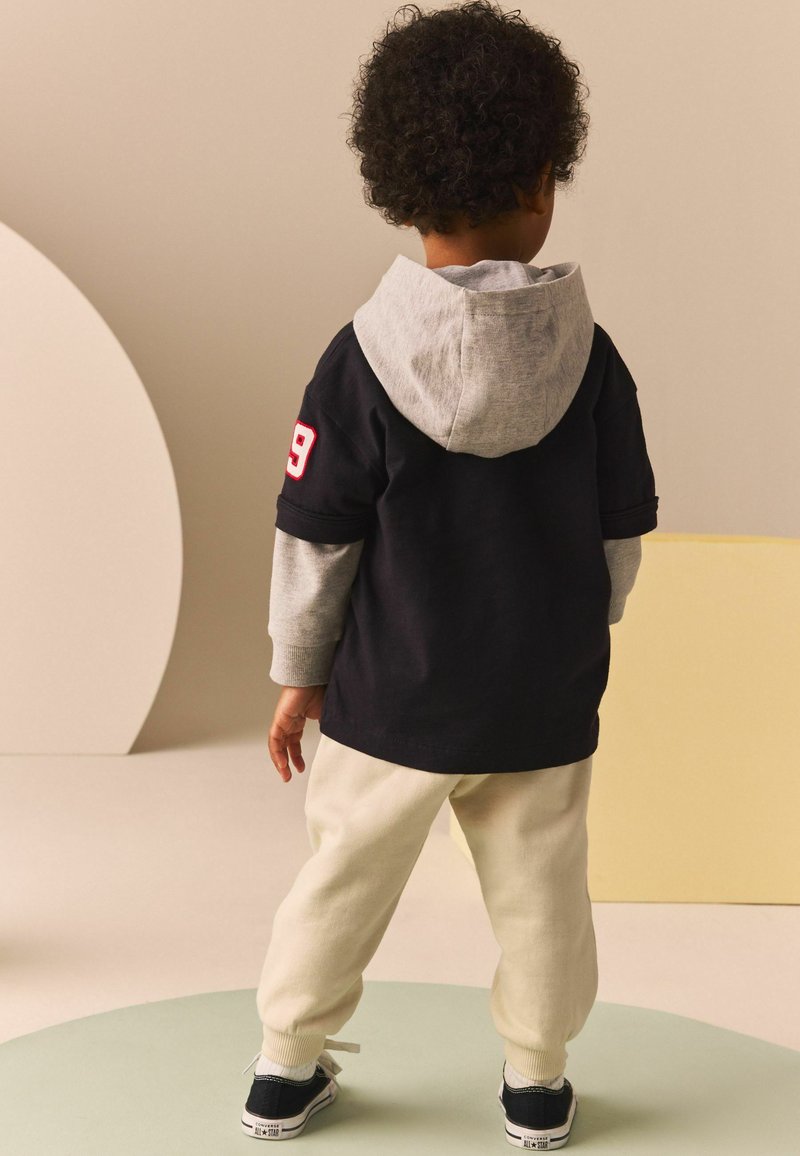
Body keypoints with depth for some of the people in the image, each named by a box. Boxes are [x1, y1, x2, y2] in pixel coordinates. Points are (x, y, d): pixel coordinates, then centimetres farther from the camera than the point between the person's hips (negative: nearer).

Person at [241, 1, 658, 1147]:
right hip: (544, 705, 1)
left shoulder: (361, 358, -14)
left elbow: (316, 540, -9)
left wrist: (297, 676, 4)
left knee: (342, 882, 16)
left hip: (388, 697, 0)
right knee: (541, 894, 17)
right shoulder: (589, 356, -10)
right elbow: (621, 538, 0)